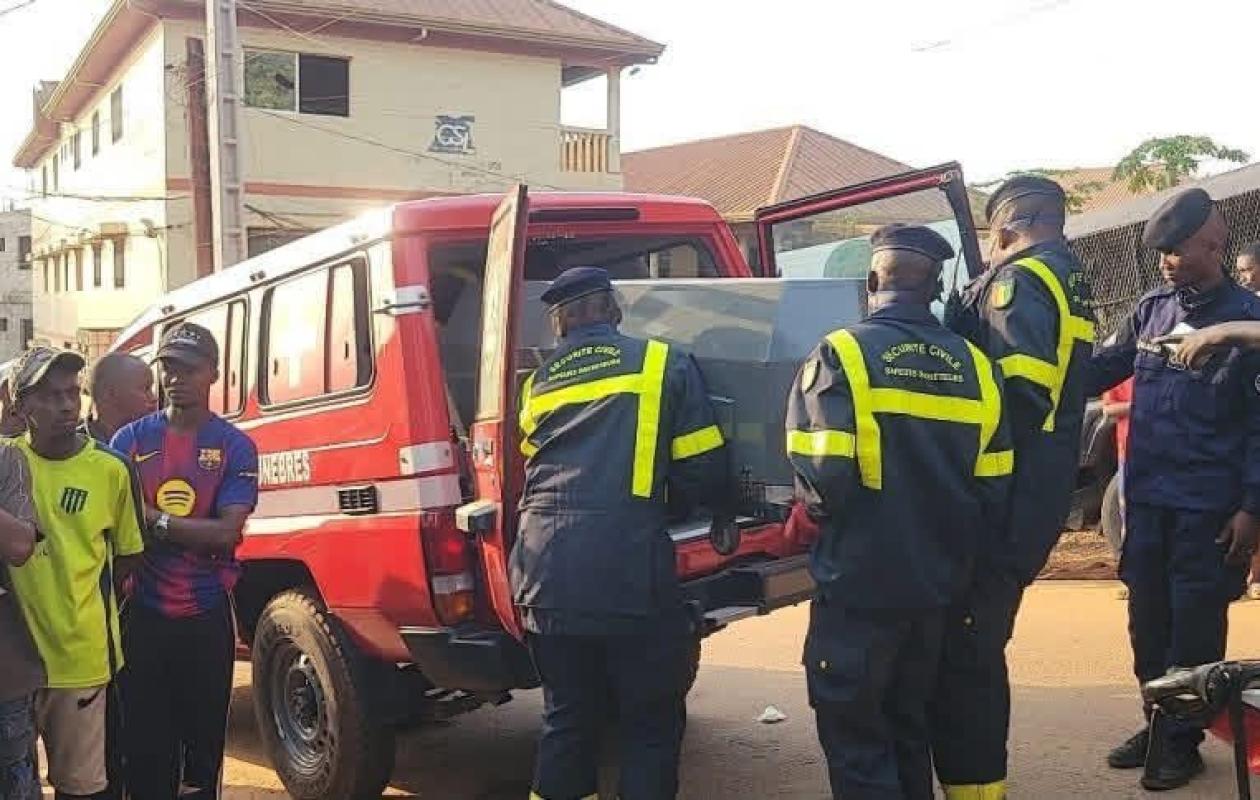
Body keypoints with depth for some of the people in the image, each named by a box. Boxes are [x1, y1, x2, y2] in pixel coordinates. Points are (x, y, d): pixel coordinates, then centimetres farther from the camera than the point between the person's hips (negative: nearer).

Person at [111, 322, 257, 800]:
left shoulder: (235, 447, -1)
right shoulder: (131, 439, 4)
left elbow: (227, 533, -11)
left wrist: (153, 519, -15)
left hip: (208, 615, -1)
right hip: (144, 613, 1)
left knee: (205, 735, 9)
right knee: (145, 743, 6)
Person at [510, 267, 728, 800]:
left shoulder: (536, 385, 17)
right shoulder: (664, 364, 5)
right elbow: (705, 475, 4)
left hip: (546, 577, 4)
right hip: (628, 575, -4)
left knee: (566, 722, 19)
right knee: (651, 726, 11)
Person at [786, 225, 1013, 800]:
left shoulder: (842, 355, -11)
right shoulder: (975, 366, 5)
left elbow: (821, 475, -20)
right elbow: (993, 490, 5)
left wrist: (820, 507, 2)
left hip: (860, 584, -5)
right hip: (938, 585, 6)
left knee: (855, 737, 5)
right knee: (909, 725, 21)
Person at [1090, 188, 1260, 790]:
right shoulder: (1152, 309, 6)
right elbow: (1099, 369, 13)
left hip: (1207, 508, -5)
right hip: (1146, 498, 5)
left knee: (1194, 628, 4)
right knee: (1148, 619, 14)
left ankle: (1181, 739, 18)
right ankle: (1157, 724, 29)